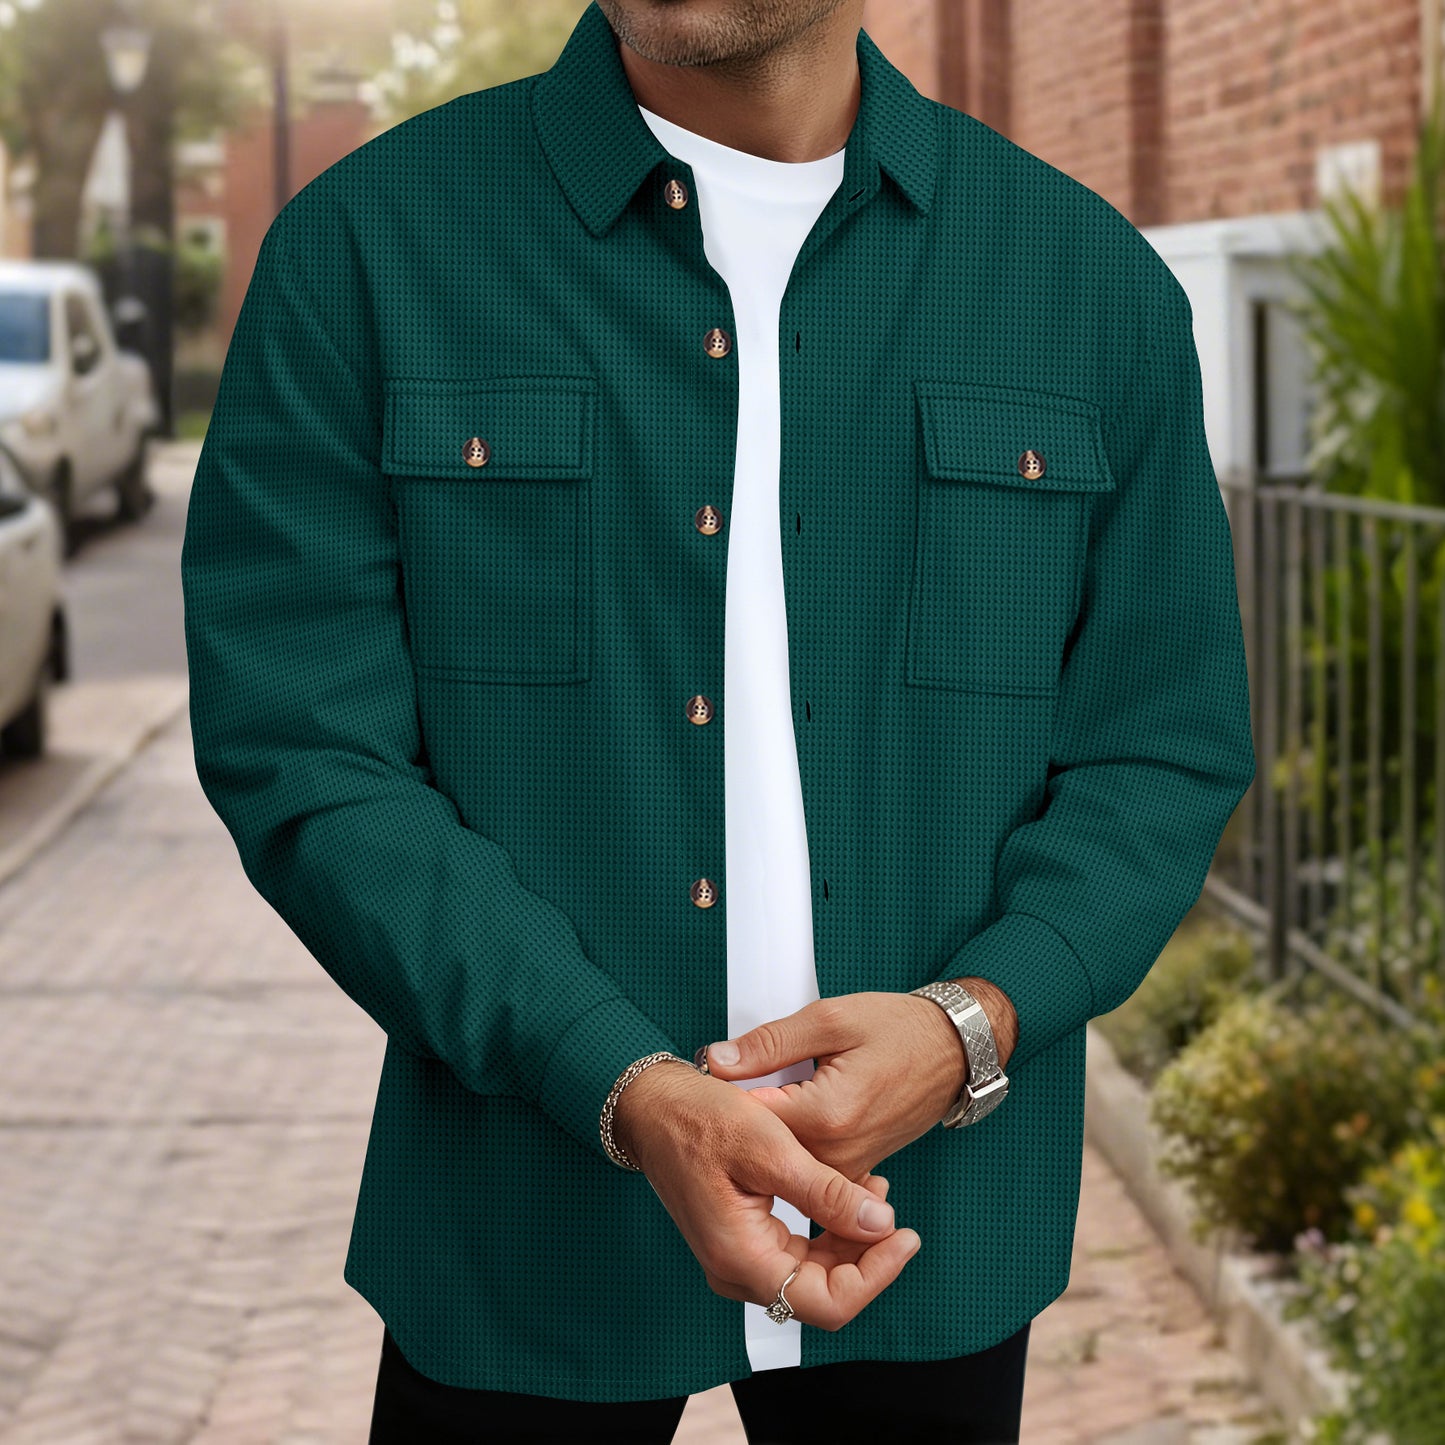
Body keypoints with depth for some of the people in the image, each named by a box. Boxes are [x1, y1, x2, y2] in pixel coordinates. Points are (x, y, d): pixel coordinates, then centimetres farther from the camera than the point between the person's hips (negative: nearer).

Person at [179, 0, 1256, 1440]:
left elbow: (1163, 751, 2)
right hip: (527, 1222, -1)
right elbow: (301, 754, -11)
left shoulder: (1091, 278, -1)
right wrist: (630, 1092, -21)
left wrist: (973, 1025, -16)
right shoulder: (362, 244, -7)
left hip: (934, 1202, 2)